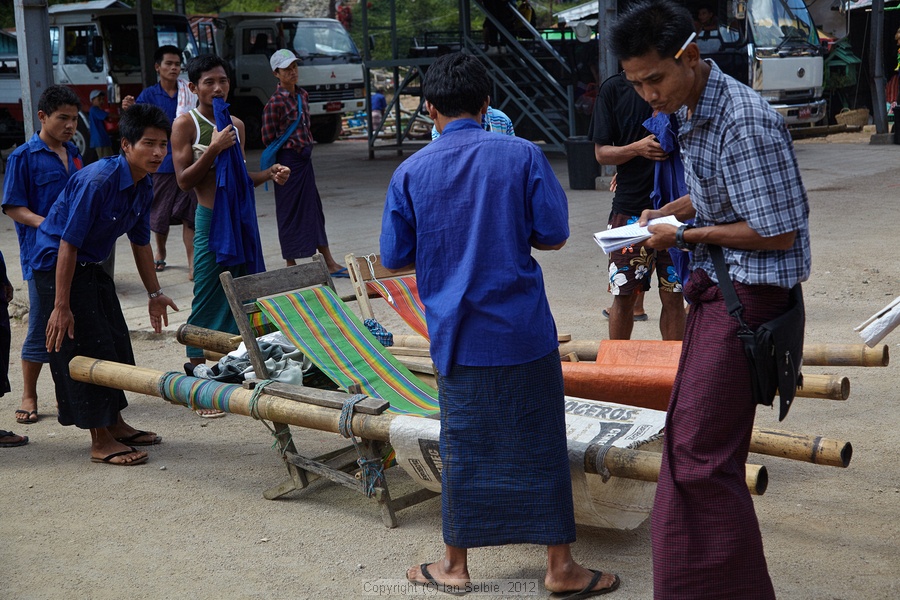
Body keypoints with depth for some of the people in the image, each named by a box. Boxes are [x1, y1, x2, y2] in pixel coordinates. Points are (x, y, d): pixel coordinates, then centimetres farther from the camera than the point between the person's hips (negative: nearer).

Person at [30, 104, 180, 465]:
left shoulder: (143, 188, -2)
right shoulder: (97, 181, -29)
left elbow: (140, 243, 12)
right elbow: (68, 244, -28)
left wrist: (154, 293, 15)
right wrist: (61, 306, -27)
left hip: (90, 266, 9)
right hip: (56, 264, -9)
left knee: (116, 344, 12)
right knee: (87, 348, -8)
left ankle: (115, 425, 27)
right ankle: (101, 442, 2)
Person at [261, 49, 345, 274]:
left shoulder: (302, 95, 9)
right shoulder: (275, 102, -14)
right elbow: (268, 138, -11)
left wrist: (306, 144, 8)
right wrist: (291, 145, -3)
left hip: (304, 158, 8)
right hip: (288, 161, -8)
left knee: (315, 210, 10)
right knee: (290, 213, 0)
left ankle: (330, 264, 13)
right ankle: (291, 266, 10)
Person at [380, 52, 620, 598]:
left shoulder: (410, 173, -3)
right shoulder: (523, 155, -6)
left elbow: (394, 256, 2)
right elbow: (554, 233, -4)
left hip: (457, 334, 1)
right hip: (525, 328, -1)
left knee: (463, 449, 13)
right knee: (540, 445, 9)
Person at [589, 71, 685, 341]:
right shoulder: (614, 88, -1)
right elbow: (601, 152, 0)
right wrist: (637, 148, -19)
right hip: (630, 207, -1)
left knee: (673, 296, 5)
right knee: (624, 295, 4)